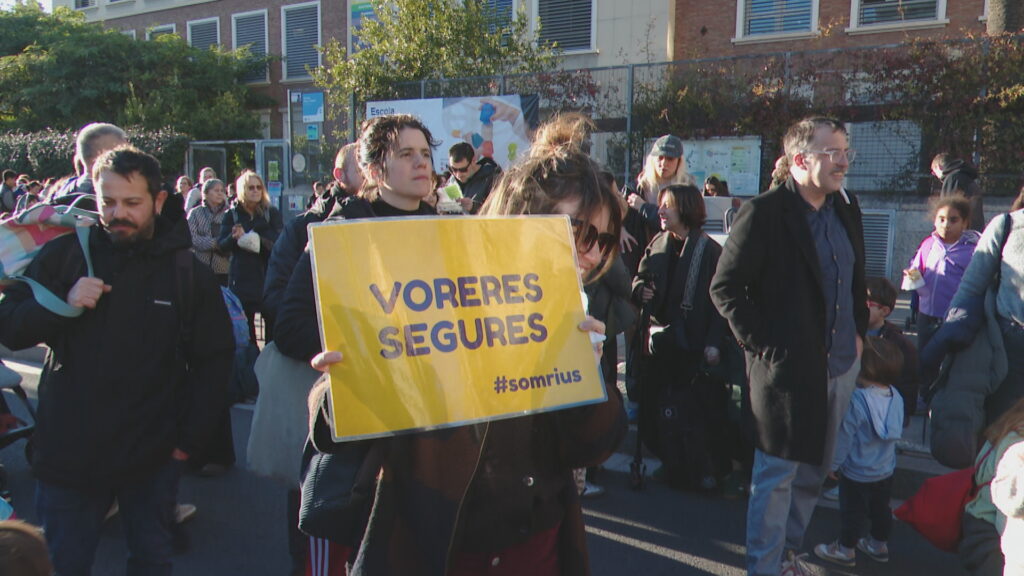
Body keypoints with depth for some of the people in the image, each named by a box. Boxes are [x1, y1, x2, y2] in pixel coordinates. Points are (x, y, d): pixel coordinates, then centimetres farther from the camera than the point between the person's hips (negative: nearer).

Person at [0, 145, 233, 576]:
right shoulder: (63, 256, -2)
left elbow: (214, 360, 2)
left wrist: (191, 437, -4)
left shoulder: (189, 272, -2)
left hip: (153, 457, 0)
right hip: (69, 452, 0)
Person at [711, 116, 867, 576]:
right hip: (787, 366, -7)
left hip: (841, 365, 7)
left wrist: (858, 331, 12)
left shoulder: (846, 209, 8)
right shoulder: (764, 213, -13)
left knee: (812, 471, 18)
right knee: (776, 476, 3)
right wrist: (759, 344, -15)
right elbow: (725, 287, -13)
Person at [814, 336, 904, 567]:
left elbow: (844, 437, -20)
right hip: (886, 470, 6)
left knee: (852, 512, 10)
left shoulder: (856, 400, -28)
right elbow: (895, 432, 6)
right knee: (881, 509, 21)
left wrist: (833, 464, -7)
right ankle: (879, 545, 38)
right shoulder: (896, 397, -9)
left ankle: (846, 550, 24)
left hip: (857, 472, -6)